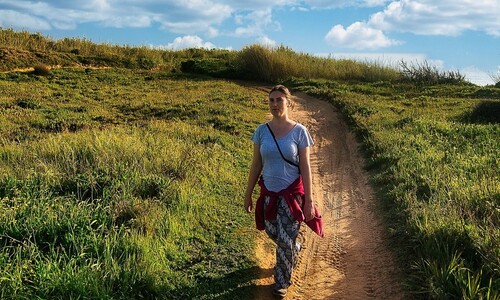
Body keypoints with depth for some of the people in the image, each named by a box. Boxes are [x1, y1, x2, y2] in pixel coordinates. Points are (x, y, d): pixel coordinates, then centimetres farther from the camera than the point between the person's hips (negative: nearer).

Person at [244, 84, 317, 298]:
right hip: (268, 192, 3)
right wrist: (248, 194, 6)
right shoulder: (261, 131, -3)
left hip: (292, 193, -3)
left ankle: (282, 281, 24)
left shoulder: (299, 131, -11)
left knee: (285, 240, 1)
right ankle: (294, 249, 51)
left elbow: (305, 167, -8)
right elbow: (256, 165, 3)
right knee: (273, 234, 17)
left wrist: (309, 201, -10)